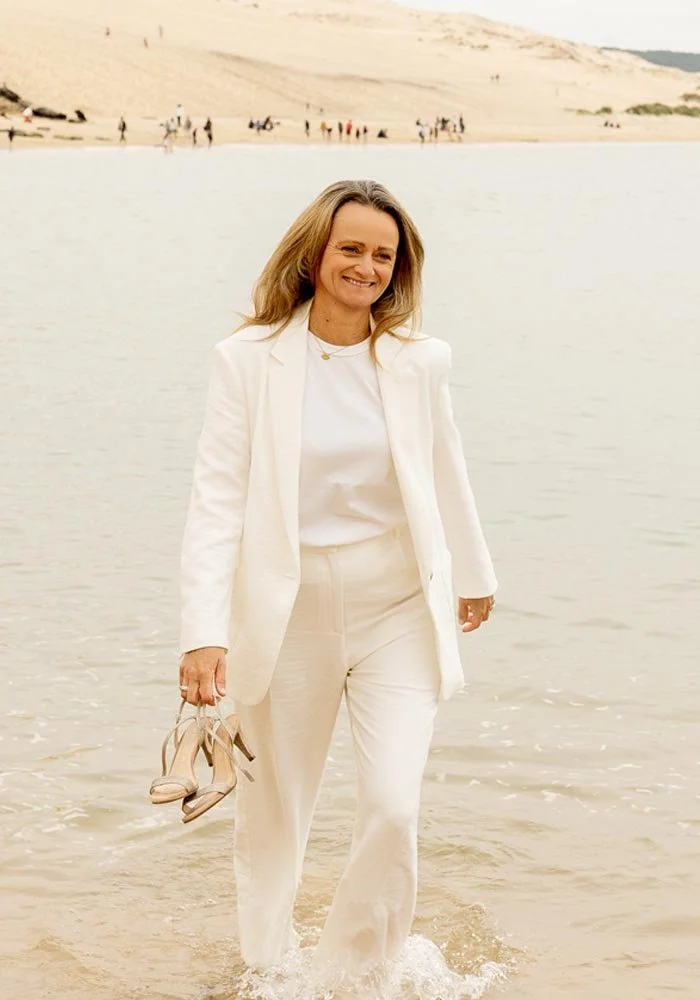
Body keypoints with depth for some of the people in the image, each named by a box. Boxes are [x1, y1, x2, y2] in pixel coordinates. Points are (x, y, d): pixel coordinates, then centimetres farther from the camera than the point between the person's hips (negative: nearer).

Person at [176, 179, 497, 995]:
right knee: (273, 818, 13)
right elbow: (217, 498, -13)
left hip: (398, 613, 1)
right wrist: (204, 630, -22)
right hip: (287, 618, -1)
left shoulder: (421, 360, -1)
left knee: (393, 808, -13)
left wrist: (473, 574, 29)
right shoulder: (248, 359, -8)